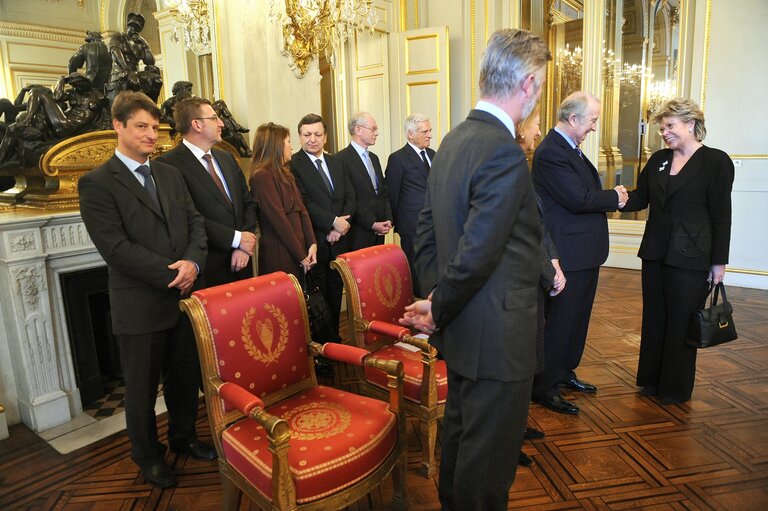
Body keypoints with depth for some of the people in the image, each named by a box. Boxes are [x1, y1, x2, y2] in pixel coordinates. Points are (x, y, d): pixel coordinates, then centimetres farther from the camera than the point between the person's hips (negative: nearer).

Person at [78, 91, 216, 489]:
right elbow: (116, 248, -17)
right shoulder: (97, 183, -9)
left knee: (185, 377, 18)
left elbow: (195, 222, 6)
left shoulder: (170, 174, 11)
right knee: (142, 387, 13)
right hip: (140, 306, -5)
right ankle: (147, 456, 34)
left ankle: (183, 437, 41)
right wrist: (171, 275, -19)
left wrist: (192, 262, -13)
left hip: (183, 296, 5)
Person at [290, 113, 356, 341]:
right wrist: (333, 222, -15)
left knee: (336, 292, 13)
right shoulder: (292, 164, -6)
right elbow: (303, 203, -14)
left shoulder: (337, 163, 14)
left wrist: (341, 225, -6)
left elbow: (350, 198, 10)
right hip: (313, 242, -5)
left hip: (339, 240, 6)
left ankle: (334, 338, 26)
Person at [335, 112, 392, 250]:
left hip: (379, 233, 7)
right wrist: (372, 224, -13)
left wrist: (388, 220, 4)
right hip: (359, 233, -7)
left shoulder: (374, 158, 18)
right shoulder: (341, 159, -9)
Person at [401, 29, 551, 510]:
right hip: (496, 336, -10)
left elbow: (427, 229, 9)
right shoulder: (504, 152, -23)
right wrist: (439, 310, -9)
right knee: (489, 458, 10)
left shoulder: (454, 140, 6)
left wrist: (435, 298, 7)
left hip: (461, 328, 10)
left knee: (461, 432, 27)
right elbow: (476, 254, -25)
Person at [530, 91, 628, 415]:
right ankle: (544, 386, 12)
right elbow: (579, 199, -24)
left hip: (585, 251, 10)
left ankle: (565, 372, 35)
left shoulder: (571, 148, 14)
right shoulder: (551, 152, -19)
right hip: (568, 253, -10)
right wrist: (614, 197, -9)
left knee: (577, 317, 19)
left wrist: (610, 197, -3)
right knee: (559, 320, -1)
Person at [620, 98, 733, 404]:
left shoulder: (716, 161, -6)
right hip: (655, 252, 5)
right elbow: (641, 198, 8)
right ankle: (652, 381, 28)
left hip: (691, 256, -5)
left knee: (681, 322, 5)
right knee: (654, 319, 13)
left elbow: (721, 215, -7)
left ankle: (676, 389, 21)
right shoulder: (658, 160, 9)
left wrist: (719, 262, -7)